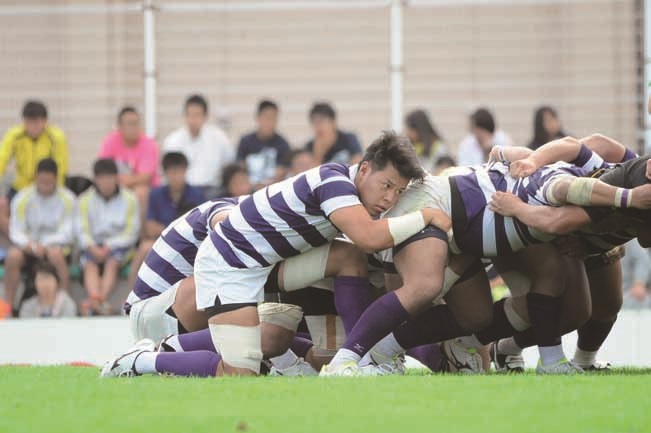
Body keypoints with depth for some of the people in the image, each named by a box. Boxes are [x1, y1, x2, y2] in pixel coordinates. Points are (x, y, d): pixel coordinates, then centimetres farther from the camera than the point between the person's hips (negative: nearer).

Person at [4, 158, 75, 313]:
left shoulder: (67, 199, -6)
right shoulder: (22, 198, -4)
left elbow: (67, 232, -10)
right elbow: (16, 232, -6)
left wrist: (45, 246, -24)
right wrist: (31, 246, -26)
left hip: (56, 244, -1)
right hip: (29, 244, 1)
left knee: (56, 253, -37)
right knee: (13, 256, -31)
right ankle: (8, 305, -21)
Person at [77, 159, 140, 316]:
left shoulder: (129, 199, 3)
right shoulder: (86, 200, 8)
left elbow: (131, 232, -1)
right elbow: (82, 231, 1)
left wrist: (109, 246, -14)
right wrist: (93, 248, -18)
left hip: (119, 244, -1)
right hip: (93, 245, 1)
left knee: (112, 263, -32)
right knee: (90, 265, -30)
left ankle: (101, 299, -53)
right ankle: (95, 298, -55)